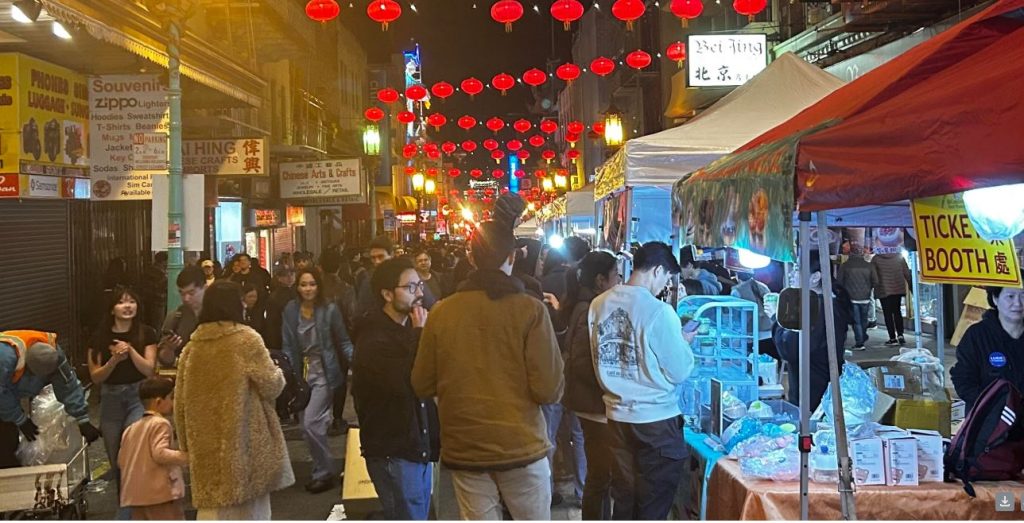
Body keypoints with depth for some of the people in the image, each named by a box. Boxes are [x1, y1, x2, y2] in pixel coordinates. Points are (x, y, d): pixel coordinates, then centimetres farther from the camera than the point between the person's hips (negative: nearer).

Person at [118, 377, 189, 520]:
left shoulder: (131, 429, 15)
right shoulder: (161, 423, -10)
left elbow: (121, 460, 18)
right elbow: (160, 453, -21)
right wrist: (186, 456, -22)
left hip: (135, 495, 8)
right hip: (161, 493, -8)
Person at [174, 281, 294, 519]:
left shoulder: (192, 346, 5)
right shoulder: (246, 339, -9)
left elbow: (180, 402, 10)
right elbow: (271, 385, -8)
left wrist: (187, 443, 19)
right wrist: (278, 373, 14)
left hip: (207, 447, 4)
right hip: (244, 442, -4)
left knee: (215, 505, 7)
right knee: (251, 508, 9)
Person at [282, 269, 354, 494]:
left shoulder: (329, 309, -9)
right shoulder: (290, 310, 0)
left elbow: (343, 342, -2)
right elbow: (287, 346, 3)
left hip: (324, 373, -4)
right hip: (301, 372, 4)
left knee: (310, 423, -12)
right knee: (307, 426, 8)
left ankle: (324, 473, 4)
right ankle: (323, 470, 27)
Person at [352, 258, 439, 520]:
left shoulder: (410, 328, 9)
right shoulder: (374, 339, -15)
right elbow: (406, 385, -26)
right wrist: (419, 335, -18)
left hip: (420, 446, 8)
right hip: (394, 452, -8)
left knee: (420, 515, 16)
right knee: (408, 516, -3)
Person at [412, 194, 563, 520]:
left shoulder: (442, 312, -3)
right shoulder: (530, 310, -11)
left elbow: (422, 386, 3)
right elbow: (549, 390, -14)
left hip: (463, 448, 2)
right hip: (521, 445, -2)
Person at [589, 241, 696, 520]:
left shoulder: (599, 304, 0)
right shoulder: (659, 311, -18)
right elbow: (679, 372, -11)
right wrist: (684, 343, 5)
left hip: (617, 414, 6)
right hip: (656, 418, -6)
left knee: (624, 499, 16)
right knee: (653, 505, 8)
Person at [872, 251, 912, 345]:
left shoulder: (876, 259, -8)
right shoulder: (899, 256, -1)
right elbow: (907, 273, 2)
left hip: (884, 291, -3)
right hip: (898, 289, 3)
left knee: (888, 314, 4)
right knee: (897, 311, 16)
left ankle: (893, 338, 3)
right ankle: (900, 335, 6)